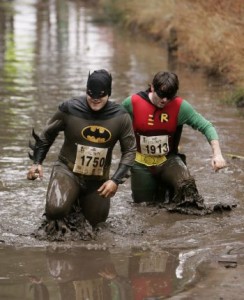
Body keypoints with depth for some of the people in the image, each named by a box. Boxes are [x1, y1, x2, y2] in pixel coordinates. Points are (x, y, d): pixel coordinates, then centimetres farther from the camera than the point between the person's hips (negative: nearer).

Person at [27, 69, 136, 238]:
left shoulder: (120, 117, -11)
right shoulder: (69, 109, -15)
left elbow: (130, 150, -2)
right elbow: (48, 135, 2)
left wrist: (116, 180, -12)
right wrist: (38, 162, -5)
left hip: (98, 179, 3)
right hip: (67, 170, -3)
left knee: (96, 220, 13)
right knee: (56, 209, -29)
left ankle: (80, 202, 45)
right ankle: (57, 217, 10)